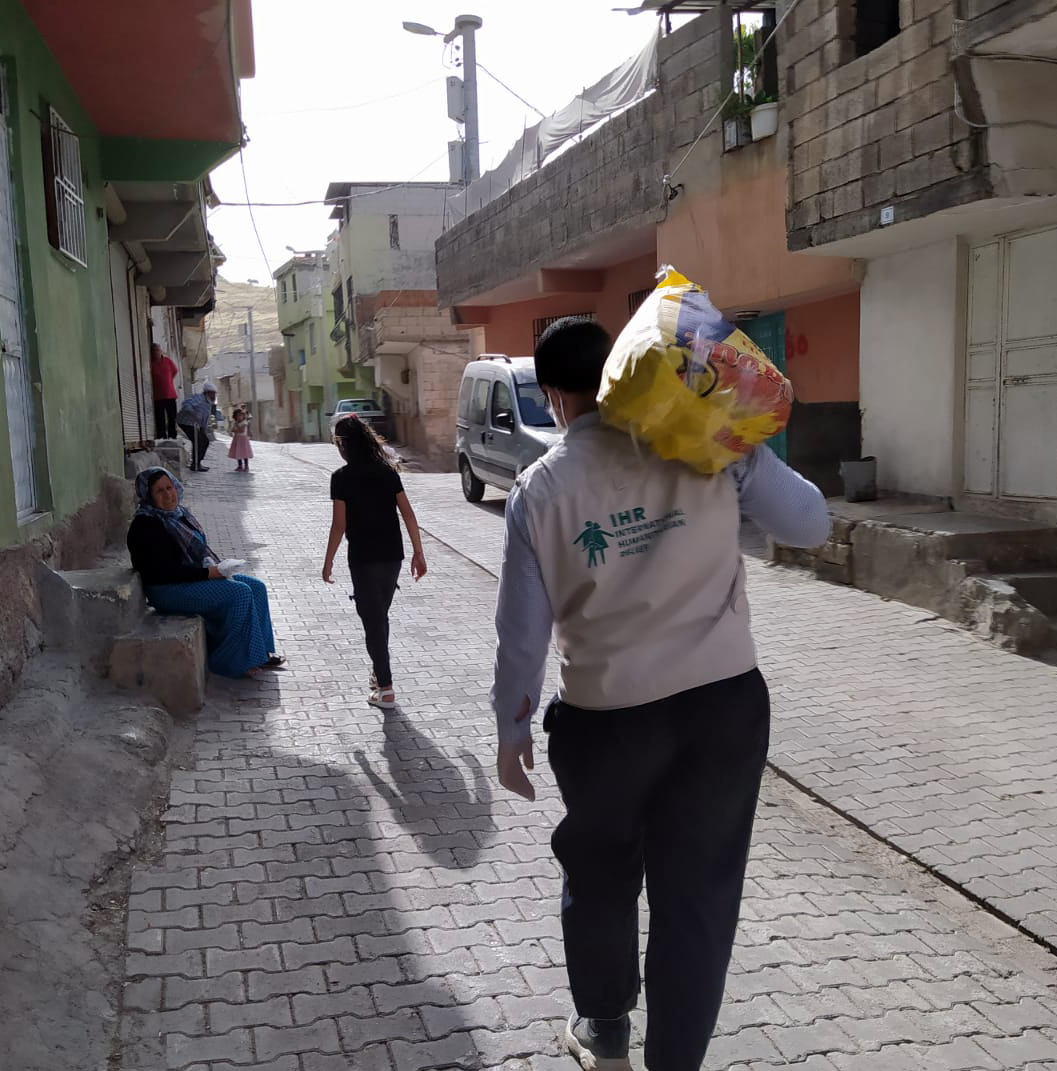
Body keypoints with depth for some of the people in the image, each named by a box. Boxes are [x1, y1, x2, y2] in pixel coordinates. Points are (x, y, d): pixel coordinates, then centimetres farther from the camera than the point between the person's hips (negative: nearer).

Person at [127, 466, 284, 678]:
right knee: (240, 593, -22)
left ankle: (259, 653, 1)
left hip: (197, 577, 10)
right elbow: (166, 571, -22)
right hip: (169, 591, -9)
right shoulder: (145, 525, -17)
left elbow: (199, 550, 19)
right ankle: (240, 660, -13)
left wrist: (213, 567, -2)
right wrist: (207, 573, -21)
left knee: (256, 587, -2)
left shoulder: (179, 513, 11)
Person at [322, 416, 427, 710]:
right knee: (380, 616, 22)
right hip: (393, 556, 5)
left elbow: (339, 524, -11)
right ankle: (379, 670, 35)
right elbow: (408, 514, 1)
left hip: (363, 559, -5)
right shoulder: (387, 471, 5)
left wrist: (328, 562, -1)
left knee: (373, 620, 0)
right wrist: (418, 553, 6)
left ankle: (385, 690, -2)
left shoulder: (342, 477, -9)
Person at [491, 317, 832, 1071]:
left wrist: (512, 730, 11)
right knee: (699, 891, 12)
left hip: (606, 717, 0)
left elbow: (523, 630, -3)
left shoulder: (541, 487, -7)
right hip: (725, 702, 0)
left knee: (599, 876, 24)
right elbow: (812, 523, 0)